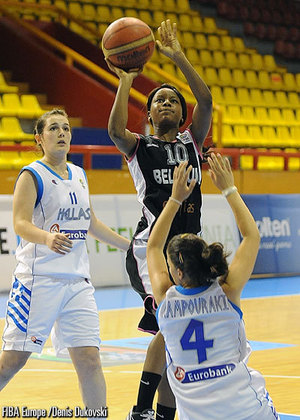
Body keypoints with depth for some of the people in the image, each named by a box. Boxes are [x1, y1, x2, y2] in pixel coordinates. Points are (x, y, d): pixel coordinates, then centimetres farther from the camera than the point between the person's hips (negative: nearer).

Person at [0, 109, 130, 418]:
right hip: (38, 279, -5)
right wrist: (48, 238, -37)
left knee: (89, 359, -2)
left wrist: (130, 246, 27)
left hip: (77, 281, 6)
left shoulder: (79, 175, 15)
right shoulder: (32, 175, -5)